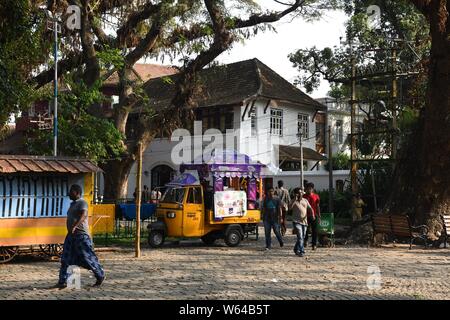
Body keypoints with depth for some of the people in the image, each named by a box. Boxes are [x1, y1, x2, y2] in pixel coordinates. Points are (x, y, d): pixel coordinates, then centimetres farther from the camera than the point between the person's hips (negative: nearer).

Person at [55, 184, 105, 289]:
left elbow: (83, 215, -28)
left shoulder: (82, 203, -11)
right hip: (71, 235, 9)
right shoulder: (72, 204, 18)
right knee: (65, 258, 3)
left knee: (87, 257, -4)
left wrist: (75, 226, -41)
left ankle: (100, 276, 13)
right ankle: (63, 281, 6)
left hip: (81, 234, -9)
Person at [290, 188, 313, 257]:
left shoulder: (305, 200, 13)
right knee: (300, 237, -15)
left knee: (302, 237, 12)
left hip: (304, 221, 5)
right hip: (297, 222, -5)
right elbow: (290, 207, -19)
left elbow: (310, 208, 10)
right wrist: (295, 199, -23)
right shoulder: (294, 201, -1)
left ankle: (296, 249, 29)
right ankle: (301, 251, -13)